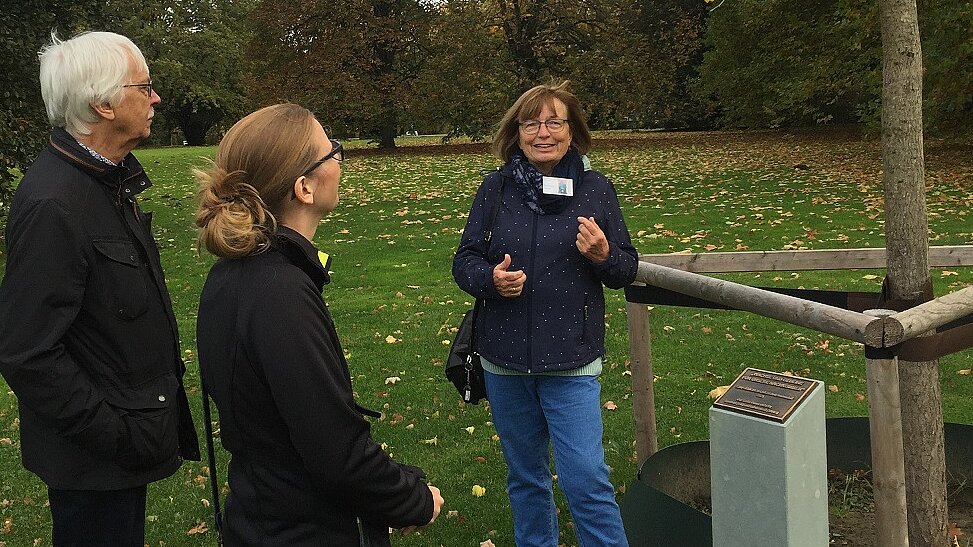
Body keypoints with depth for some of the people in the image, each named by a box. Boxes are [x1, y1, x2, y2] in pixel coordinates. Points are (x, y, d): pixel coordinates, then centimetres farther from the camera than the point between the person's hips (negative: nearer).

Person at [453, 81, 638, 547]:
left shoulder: (596, 189, -2)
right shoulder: (495, 188, 0)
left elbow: (627, 269, 2)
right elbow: (464, 261, 3)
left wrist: (604, 255, -20)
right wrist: (490, 278, -19)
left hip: (572, 361, -2)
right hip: (504, 360, 2)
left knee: (586, 479, -6)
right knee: (525, 476, 18)